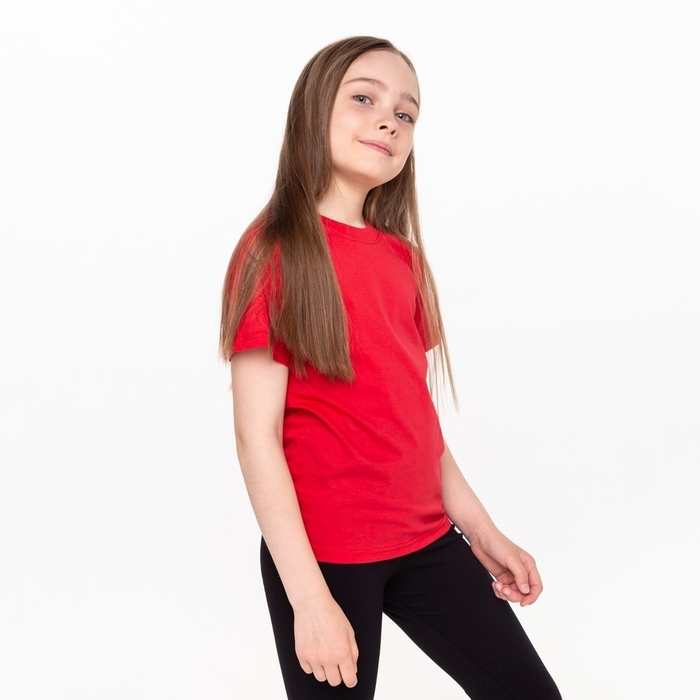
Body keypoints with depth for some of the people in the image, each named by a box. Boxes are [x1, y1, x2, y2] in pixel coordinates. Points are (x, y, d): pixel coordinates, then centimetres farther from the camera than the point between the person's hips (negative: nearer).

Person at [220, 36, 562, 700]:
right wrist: (309, 598, -18)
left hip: (426, 539, 6)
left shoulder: (402, 258, 7)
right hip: (322, 553, -6)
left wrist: (480, 529, 14)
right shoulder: (275, 251, -12)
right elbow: (257, 436, -15)